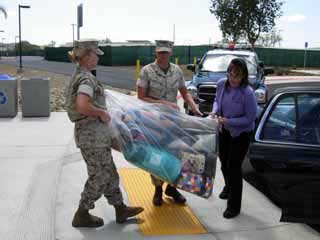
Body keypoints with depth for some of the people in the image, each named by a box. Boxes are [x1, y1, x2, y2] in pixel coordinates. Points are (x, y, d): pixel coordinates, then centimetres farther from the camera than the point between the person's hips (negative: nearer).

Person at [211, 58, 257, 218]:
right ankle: (228, 187, 53)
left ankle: (234, 206, 13)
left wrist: (228, 121, -27)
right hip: (224, 131, 6)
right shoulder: (221, 84, -10)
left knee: (234, 166, -2)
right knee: (224, 162, 23)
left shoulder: (247, 93, -27)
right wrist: (214, 111, -12)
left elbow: (250, 118, -21)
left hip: (241, 133, -6)